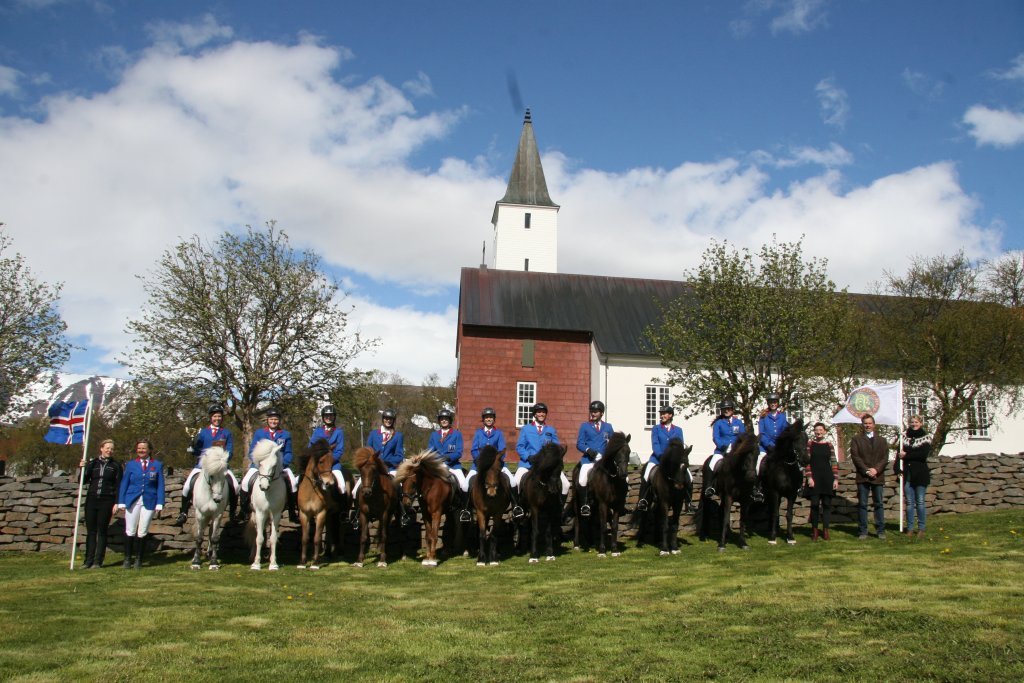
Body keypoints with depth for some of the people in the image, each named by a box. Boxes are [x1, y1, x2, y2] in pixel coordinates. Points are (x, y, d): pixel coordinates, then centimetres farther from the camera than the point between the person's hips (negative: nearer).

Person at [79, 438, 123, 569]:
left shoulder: (116, 465, 3)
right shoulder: (92, 463, 9)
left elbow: (118, 485, 1)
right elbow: (83, 481, 6)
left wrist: (116, 503, -6)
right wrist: (83, 468, -9)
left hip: (107, 501, -2)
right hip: (92, 500, 2)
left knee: (102, 531, 1)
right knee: (90, 531, 5)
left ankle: (98, 561, 6)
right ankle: (89, 561, 9)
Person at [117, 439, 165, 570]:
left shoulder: (157, 465, 5)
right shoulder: (131, 464, 7)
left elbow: (160, 486, 4)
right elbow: (124, 484, 7)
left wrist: (159, 504, -2)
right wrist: (121, 503, 1)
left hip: (149, 503, 0)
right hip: (132, 501, 0)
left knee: (142, 533, 3)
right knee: (130, 532, 2)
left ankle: (138, 560, 14)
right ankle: (127, 559, 15)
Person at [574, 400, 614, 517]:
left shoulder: (608, 427, 14)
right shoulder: (585, 426, 9)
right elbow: (579, 444, 3)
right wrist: (588, 450, -16)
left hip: (603, 458, 2)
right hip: (588, 458, -2)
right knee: (582, 481, -23)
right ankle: (584, 505, -5)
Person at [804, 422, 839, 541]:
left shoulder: (829, 445, 7)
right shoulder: (809, 444, 3)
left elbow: (834, 462, 7)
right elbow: (807, 462, -1)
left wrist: (836, 479, 0)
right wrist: (809, 477, -9)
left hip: (827, 479, 2)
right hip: (814, 479, -2)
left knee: (827, 503, 3)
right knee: (814, 504, -2)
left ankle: (825, 529, 11)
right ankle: (814, 529, 8)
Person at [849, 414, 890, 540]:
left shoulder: (881, 440, 13)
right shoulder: (856, 440, 6)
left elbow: (885, 457, 4)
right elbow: (855, 456, -3)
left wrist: (876, 469, -11)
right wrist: (866, 470, -13)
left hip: (878, 476, 2)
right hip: (862, 477, -2)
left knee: (879, 504, 5)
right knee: (862, 505, 0)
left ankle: (881, 530, 11)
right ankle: (863, 531, 4)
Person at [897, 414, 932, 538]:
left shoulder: (926, 437, 1)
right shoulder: (905, 436, 10)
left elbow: (924, 454, -14)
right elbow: (900, 453, 0)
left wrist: (907, 456, -11)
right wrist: (898, 468, -12)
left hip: (920, 474, -3)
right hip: (907, 474, 3)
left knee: (920, 502, 1)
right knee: (909, 502, 5)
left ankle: (921, 528, 9)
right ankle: (910, 528, 9)